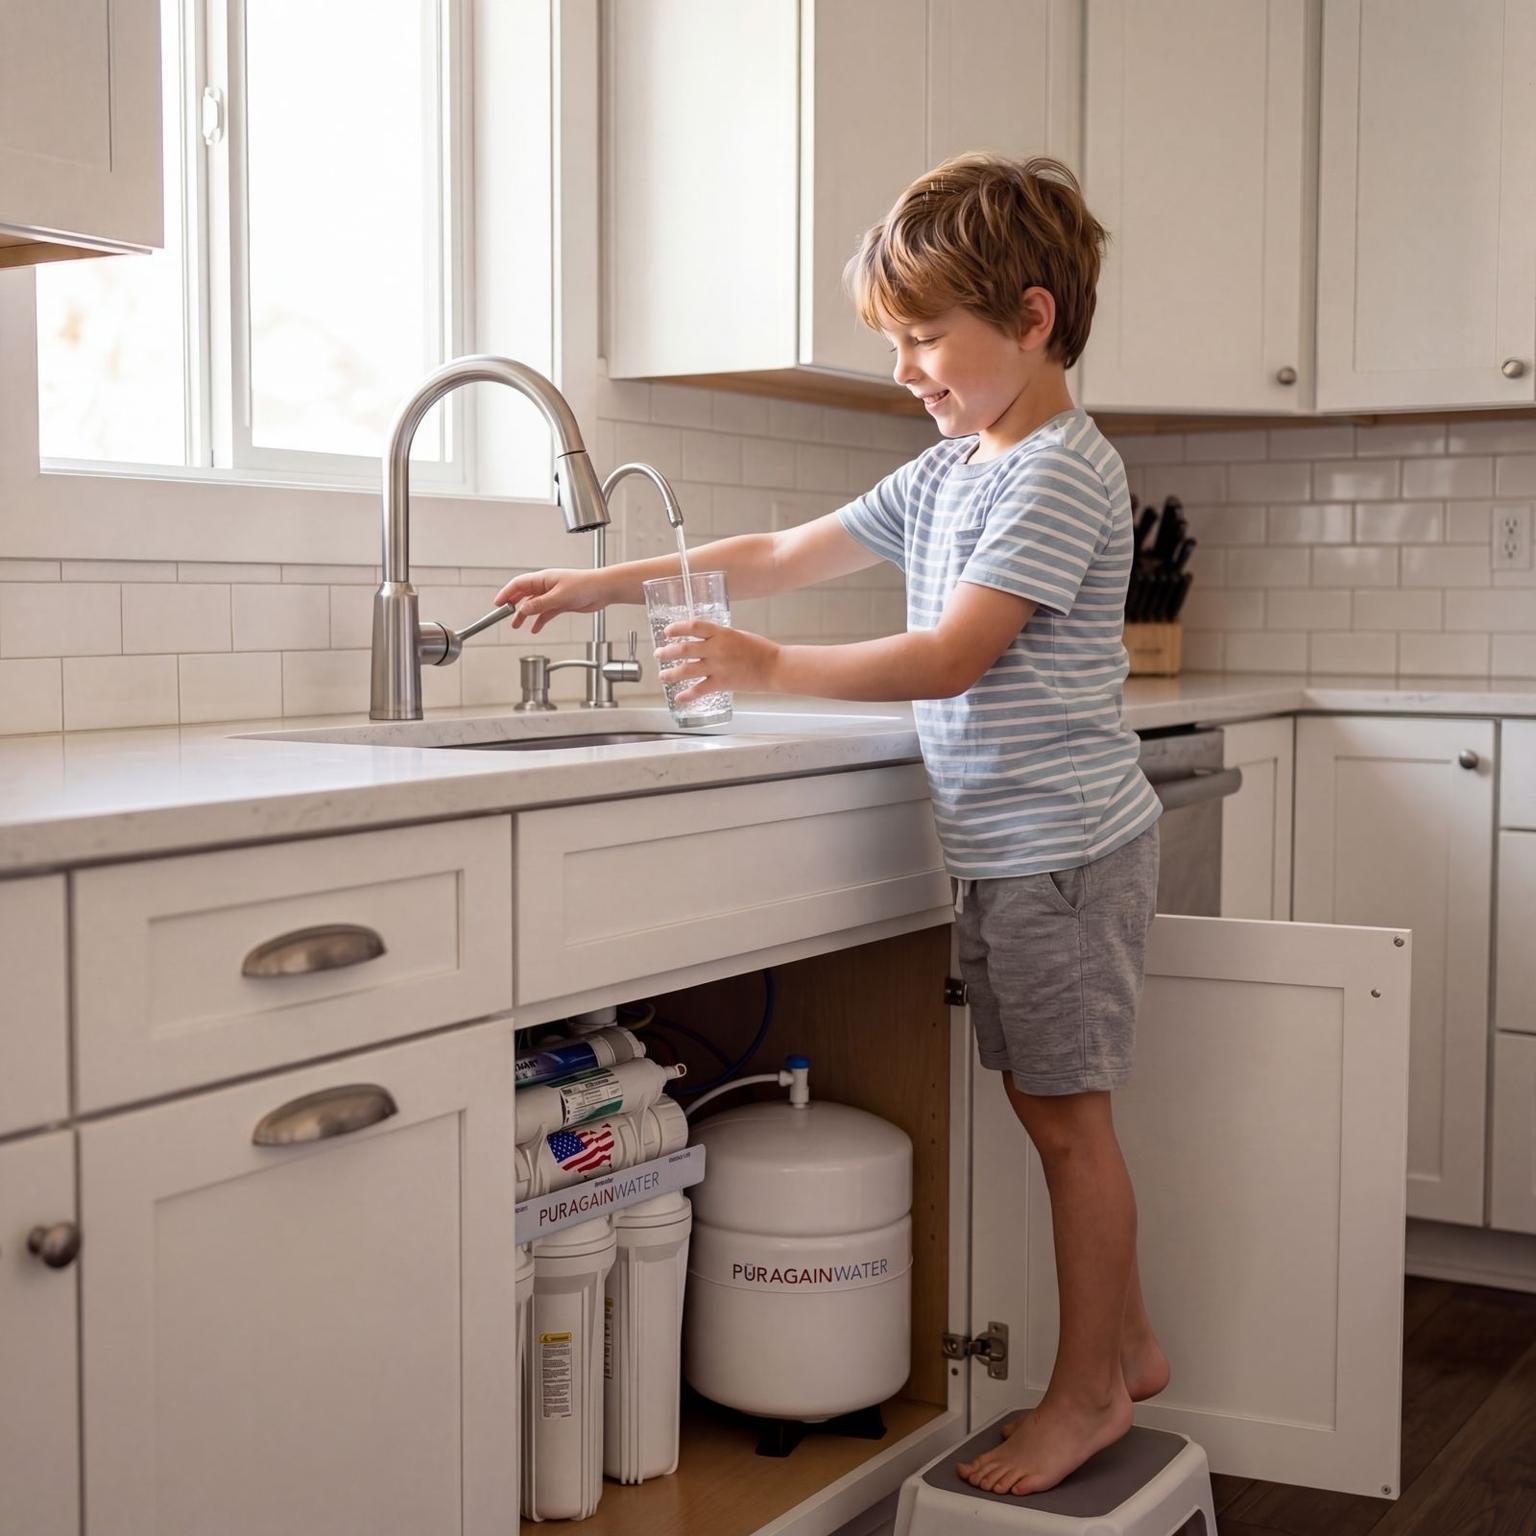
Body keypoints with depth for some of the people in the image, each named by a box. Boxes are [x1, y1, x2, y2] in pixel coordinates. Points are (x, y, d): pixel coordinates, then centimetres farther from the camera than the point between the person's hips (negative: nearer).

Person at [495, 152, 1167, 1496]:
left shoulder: (1065, 470, -14)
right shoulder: (947, 473, 14)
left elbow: (951, 657, -22)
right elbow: (783, 556, 17)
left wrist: (768, 668, -22)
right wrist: (609, 584, 13)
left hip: (1065, 843, -9)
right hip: (998, 846, 9)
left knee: (1066, 1116, 1)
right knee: (1053, 1110, 14)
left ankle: (1089, 1392, 14)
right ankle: (1127, 1346, 29)